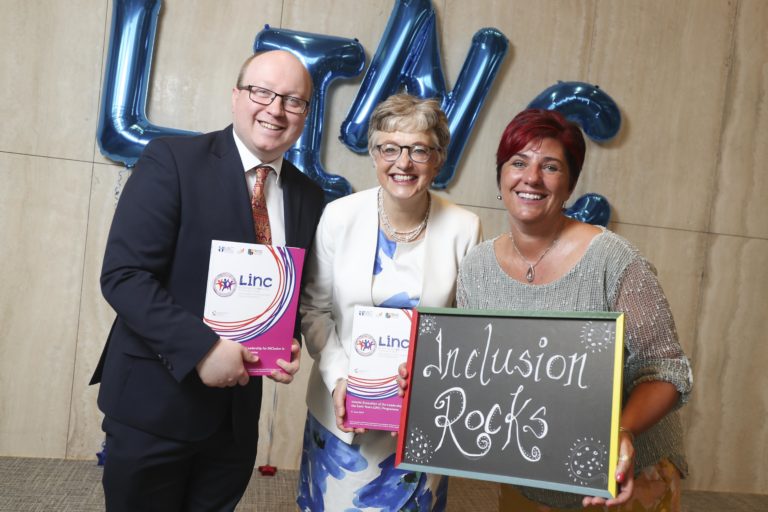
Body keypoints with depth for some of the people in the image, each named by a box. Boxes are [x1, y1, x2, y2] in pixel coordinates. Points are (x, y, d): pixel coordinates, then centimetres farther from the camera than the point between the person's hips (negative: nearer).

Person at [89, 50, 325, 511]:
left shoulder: (309, 197, 4)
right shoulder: (172, 160, -11)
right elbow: (123, 275, -17)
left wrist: (291, 344, -7)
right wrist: (201, 348, -24)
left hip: (238, 412, 5)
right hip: (155, 403, -4)